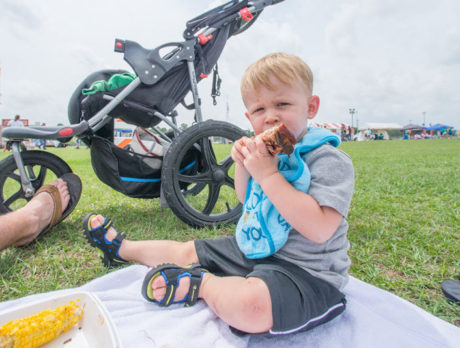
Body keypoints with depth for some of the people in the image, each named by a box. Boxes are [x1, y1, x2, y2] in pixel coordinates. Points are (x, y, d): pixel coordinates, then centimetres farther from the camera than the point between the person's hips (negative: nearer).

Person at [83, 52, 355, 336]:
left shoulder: (330, 160, -18)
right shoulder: (271, 152, 4)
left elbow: (320, 230, -30)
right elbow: (248, 201, 15)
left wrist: (268, 174, -31)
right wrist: (242, 167, -6)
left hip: (305, 270, -6)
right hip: (253, 248, 7)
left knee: (250, 305, -38)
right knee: (187, 251, 15)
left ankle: (202, 283, -6)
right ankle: (121, 248, 38)